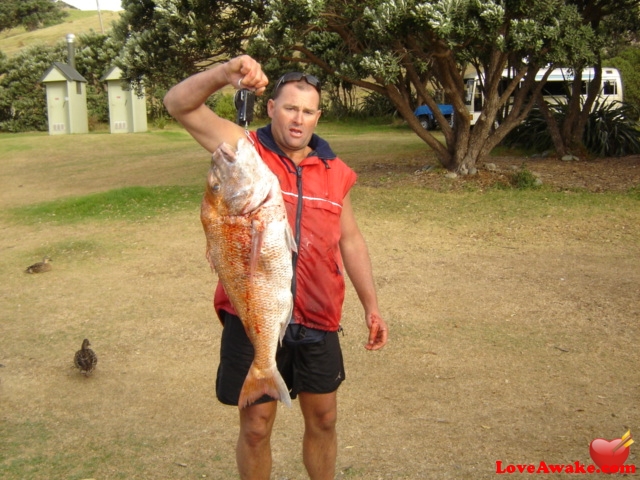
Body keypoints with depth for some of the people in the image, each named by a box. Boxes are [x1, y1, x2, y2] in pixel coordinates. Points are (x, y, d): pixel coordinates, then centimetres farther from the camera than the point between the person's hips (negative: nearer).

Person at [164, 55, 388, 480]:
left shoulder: (334, 173, 5)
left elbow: (350, 241, 13)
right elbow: (179, 104, -14)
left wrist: (371, 306, 12)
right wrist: (225, 74, -32)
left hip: (317, 322, 3)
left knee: (323, 419, 16)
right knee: (256, 427, 9)